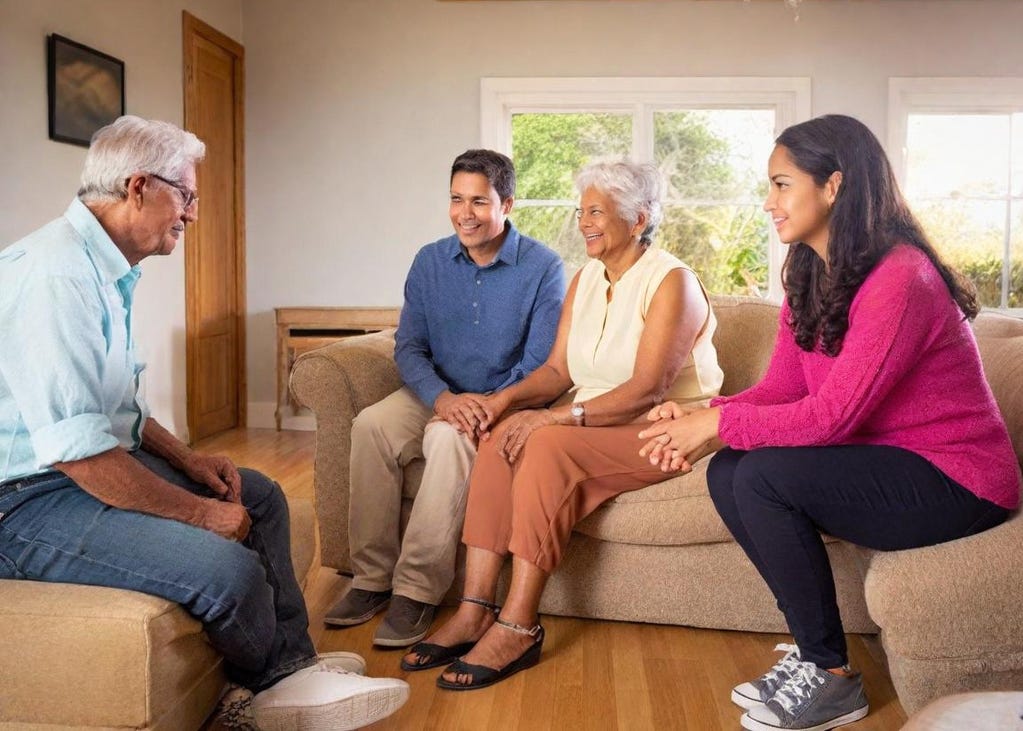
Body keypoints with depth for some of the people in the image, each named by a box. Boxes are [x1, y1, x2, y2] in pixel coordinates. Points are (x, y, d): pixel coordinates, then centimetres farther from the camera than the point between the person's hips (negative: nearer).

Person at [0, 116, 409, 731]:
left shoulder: (108, 270, 12)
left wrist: (185, 458, 7)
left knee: (261, 497, 11)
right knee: (230, 568, -26)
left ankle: (293, 671, 10)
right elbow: (74, 448, -28)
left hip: (91, 460, 11)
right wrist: (198, 512, -20)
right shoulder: (56, 275, -23)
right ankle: (274, 680, 6)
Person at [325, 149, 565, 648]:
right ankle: (372, 576, -16)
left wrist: (489, 406, -27)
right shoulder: (430, 261, 3)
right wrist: (442, 398, -20)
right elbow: (408, 346, 0)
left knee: (450, 438, -35)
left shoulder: (542, 268, -9)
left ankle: (418, 591, -27)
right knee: (371, 425, -25)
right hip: (436, 394, 4)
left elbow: (540, 367, -11)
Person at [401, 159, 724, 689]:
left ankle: (518, 627, -27)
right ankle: (474, 613, -23)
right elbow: (557, 370, 6)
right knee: (503, 436, -21)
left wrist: (559, 416, -29)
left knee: (547, 443, -31)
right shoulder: (585, 279, 12)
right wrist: (510, 396, -15)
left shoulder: (672, 282, -12)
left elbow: (647, 390, -22)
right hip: (592, 421, 7)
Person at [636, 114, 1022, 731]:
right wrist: (700, 422, -17)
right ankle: (814, 648, 4)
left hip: (957, 480, -8)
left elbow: (832, 416, -27)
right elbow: (780, 389, 0)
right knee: (727, 473, -7)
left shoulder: (899, 279, -23)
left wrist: (719, 422, -20)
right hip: (886, 464, 9)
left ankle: (831, 679, -8)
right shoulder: (810, 279, 6)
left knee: (764, 476, -25)